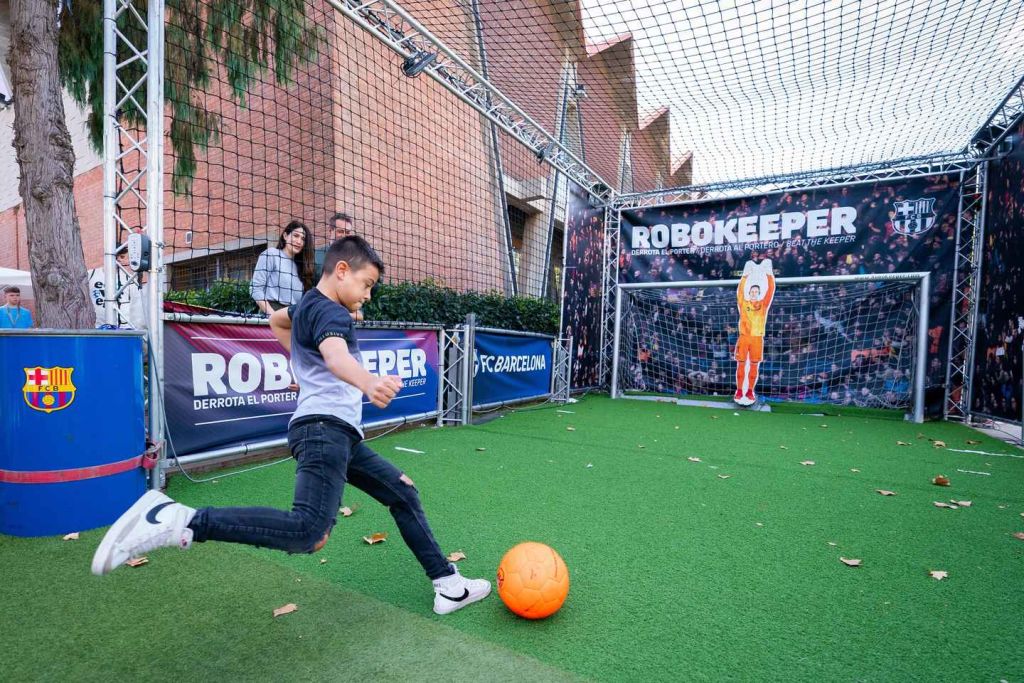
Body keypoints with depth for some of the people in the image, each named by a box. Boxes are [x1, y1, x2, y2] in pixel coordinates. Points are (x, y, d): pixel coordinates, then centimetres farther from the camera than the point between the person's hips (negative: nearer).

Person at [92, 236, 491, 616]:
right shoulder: (330, 311, -10)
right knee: (307, 532, -28)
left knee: (404, 494, 14)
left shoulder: (308, 305, 20)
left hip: (341, 434, 11)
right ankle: (175, 520, -18)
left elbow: (276, 320, 43)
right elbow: (335, 354, -34)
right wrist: (369, 383, -54)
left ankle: (448, 585, 22)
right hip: (324, 428, -11)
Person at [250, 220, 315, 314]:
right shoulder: (270, 254, 4)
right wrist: (272, 314, -13)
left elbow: (302, 297, 13)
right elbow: (255, 289, -3)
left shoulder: (300, 264, 19)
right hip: (272, 315, -4)